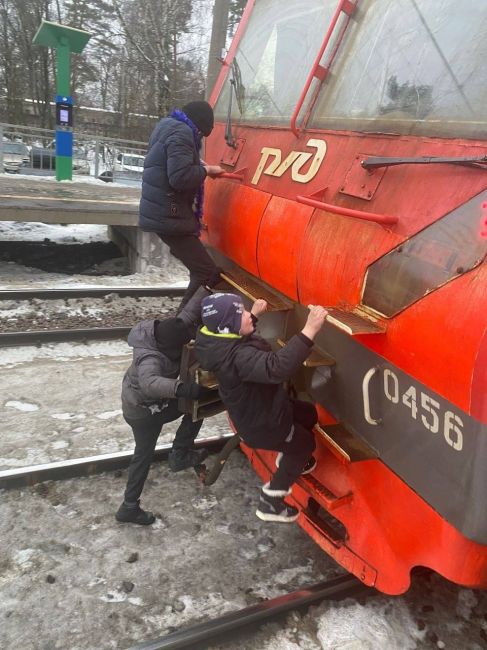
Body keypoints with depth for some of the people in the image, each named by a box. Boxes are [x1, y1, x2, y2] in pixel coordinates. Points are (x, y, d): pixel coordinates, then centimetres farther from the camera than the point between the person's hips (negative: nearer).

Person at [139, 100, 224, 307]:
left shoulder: (168, 125, 19)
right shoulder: (181, 133, -14)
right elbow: (180, 177, -26)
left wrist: (198, 165, 15)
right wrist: (206, 170, -10)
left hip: (162, 214, 11)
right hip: (169, 217, -11)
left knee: (199, 269, 18)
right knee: (207, 273, -11)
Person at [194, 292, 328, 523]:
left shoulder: (218, 339, -11)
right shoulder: (237, 356, -41)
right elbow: (277, 368, -57)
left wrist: (255, 314, 22)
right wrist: (310, 330, -58)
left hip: (256, 408, 9)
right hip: (262, 424, -9)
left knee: (308, 414, 27)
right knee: (305, 443, 17)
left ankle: (289, 458, 52)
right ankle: (270, 502, 25)